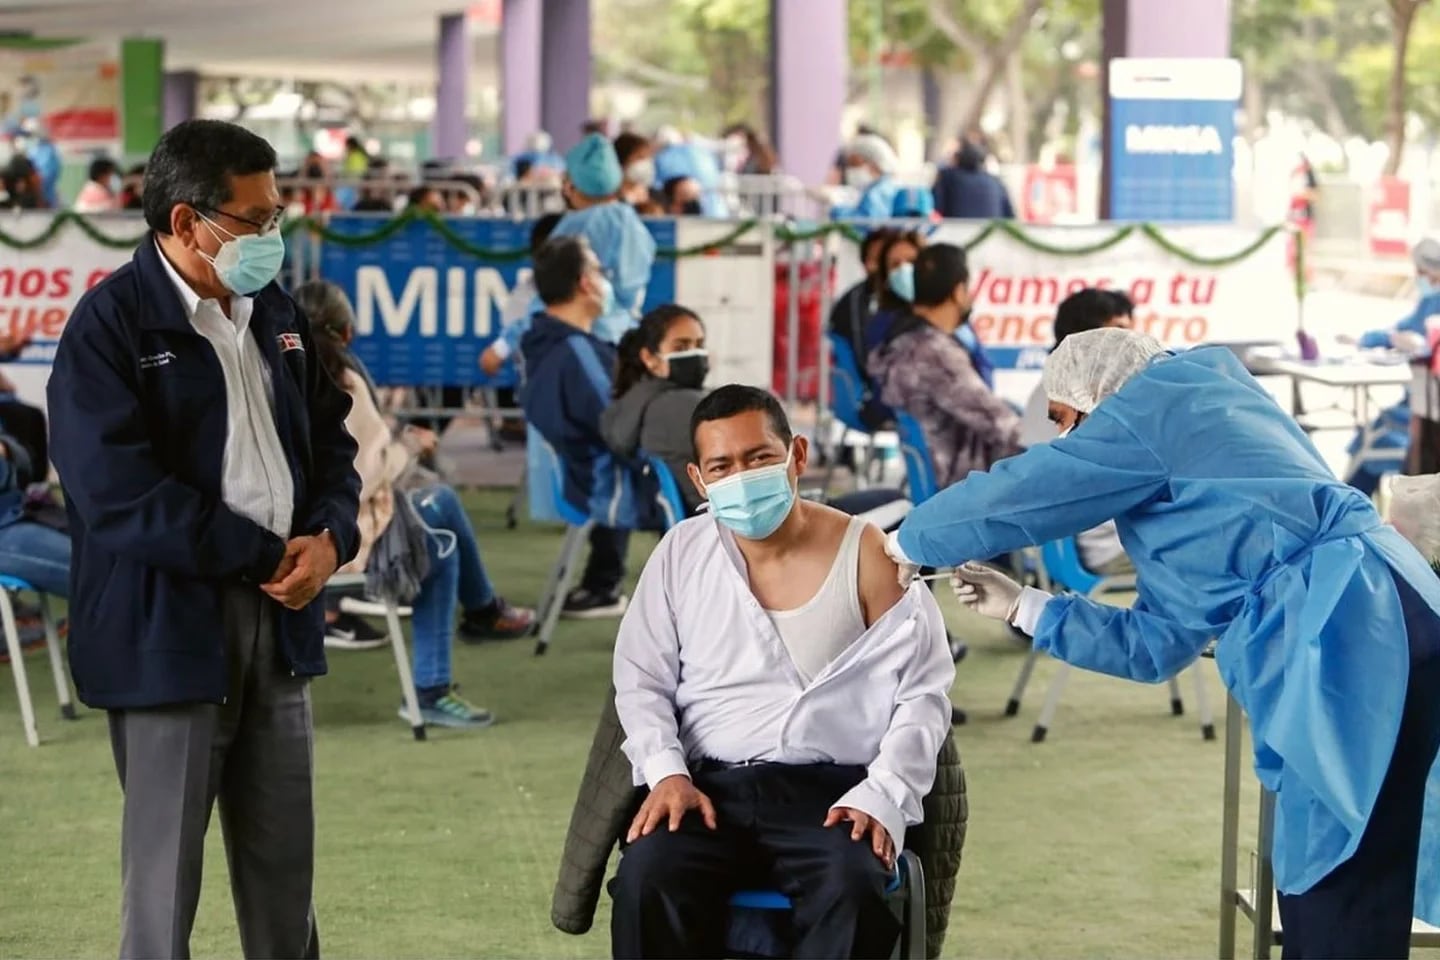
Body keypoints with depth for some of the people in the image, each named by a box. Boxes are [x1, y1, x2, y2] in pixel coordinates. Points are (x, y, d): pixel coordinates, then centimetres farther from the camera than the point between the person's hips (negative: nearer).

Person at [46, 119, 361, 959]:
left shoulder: (276, 312, 11)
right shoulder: (111, 323, -11)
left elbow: (329, 440, 15)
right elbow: (119, 495, -19)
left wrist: (328, 539, -6)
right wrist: (266, 555, -15)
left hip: (278, 614, 6)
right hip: (169, 626, -6)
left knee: (285, 861, 12)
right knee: (165, 866, 3)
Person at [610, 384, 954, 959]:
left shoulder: (866, 555, 2)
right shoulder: (680, 554, 10)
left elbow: (922, 694, 1)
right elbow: (641, 680, 12)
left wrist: (882, 797, -12)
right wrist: (667, 773, -6)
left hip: (830, 788, -2)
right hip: (709, 785, 2)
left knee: (852, 890, -35)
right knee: (646, 878, -30)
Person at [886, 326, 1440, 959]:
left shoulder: (1161, 402, 3)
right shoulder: (1187, 437, 29)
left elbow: (1017, 492, 5)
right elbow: (1154, 644, 29)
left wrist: (909, 544, 22)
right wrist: (1020, 608, 34)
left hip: (1354, 626, -10)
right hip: (1359, 632, 10)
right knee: (1318, 893, 12)